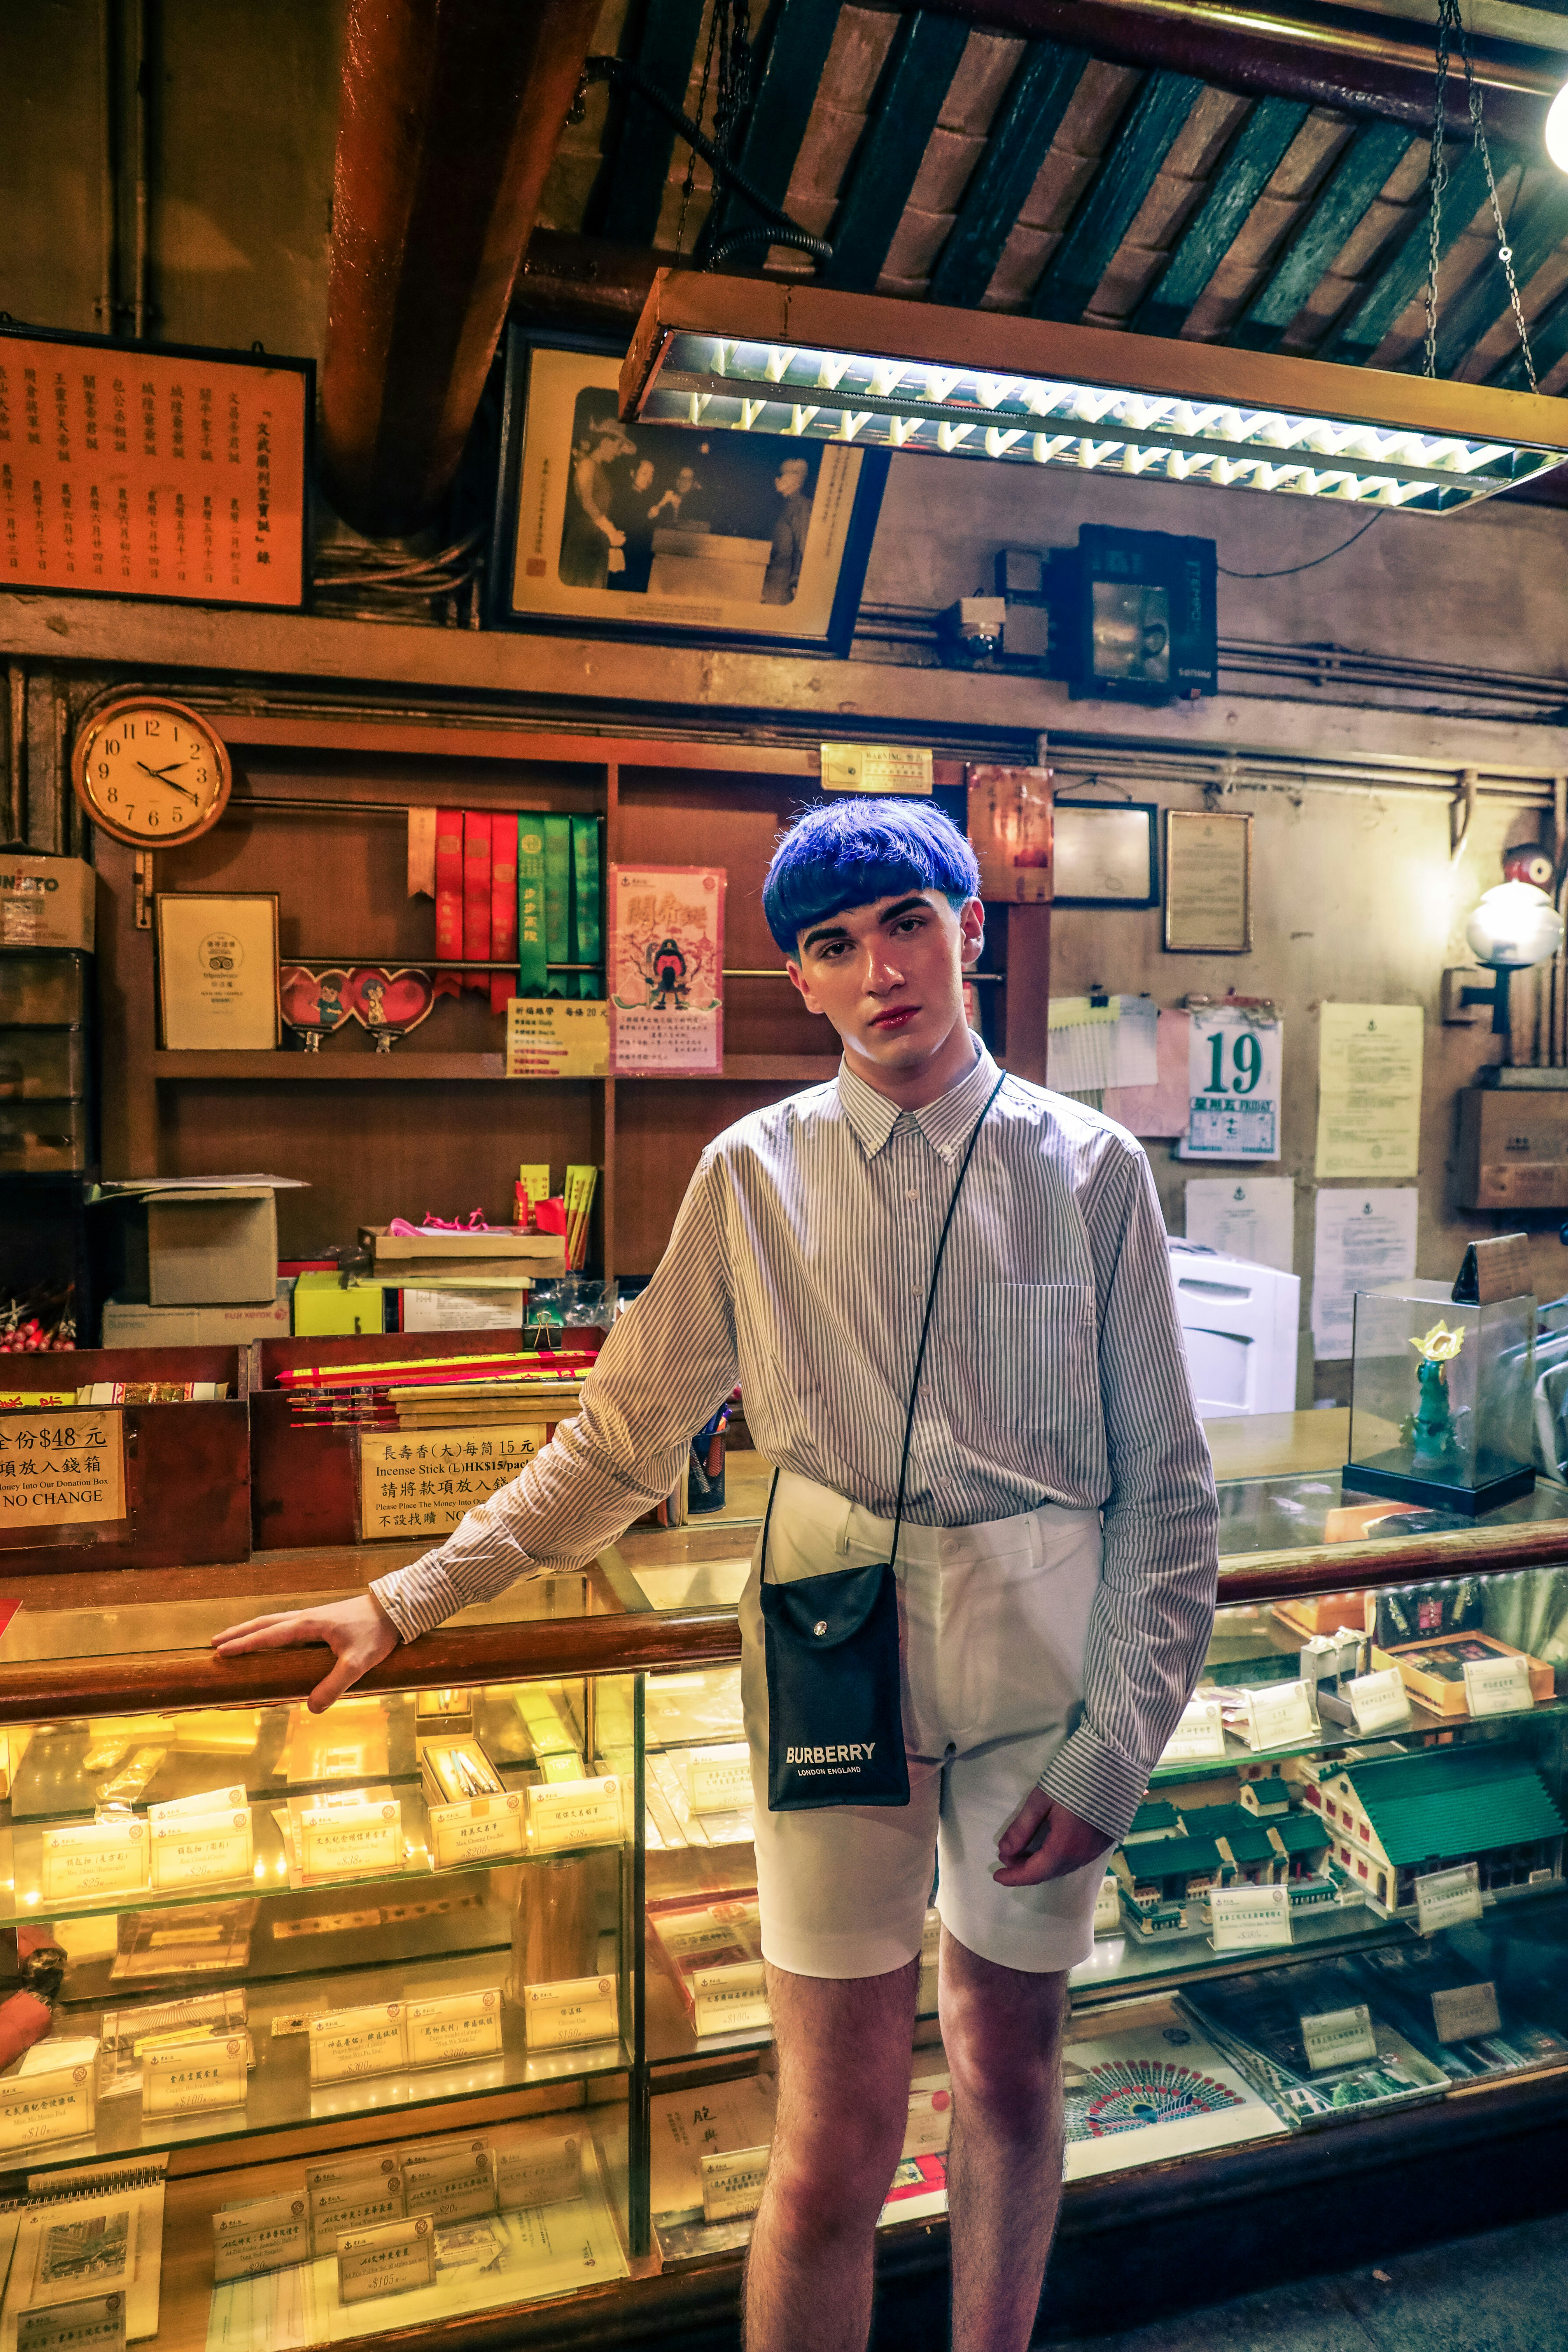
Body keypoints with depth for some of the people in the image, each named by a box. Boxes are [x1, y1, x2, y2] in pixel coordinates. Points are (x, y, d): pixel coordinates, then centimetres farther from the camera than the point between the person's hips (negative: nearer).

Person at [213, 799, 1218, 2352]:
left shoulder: (1091, 1170, -4)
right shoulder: (754, 1175, -3)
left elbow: (1166, 1489, -1)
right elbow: (620, 1440, 4)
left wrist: (1114, 1749, -5)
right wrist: (410, 1599, 3)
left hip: (1044, 1663, 1)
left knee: (1011, 2072, 20)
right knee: (834, 2149, 4)